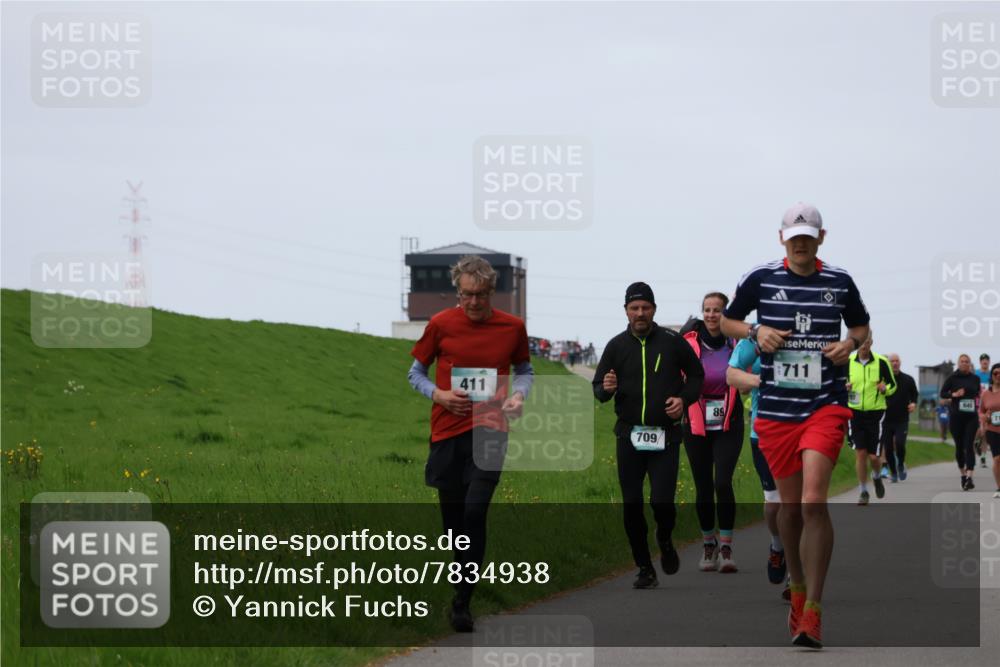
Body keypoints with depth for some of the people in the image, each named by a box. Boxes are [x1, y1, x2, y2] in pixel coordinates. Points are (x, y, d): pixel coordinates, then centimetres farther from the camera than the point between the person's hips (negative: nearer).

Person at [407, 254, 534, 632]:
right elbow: (416, 372, 9)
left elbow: (524, 369, 18)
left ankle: (462, 602, -8)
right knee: (452, 512, 9)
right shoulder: (440, 324, -1)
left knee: (475, 512, -13)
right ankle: (467, 575, 32)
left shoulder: (512, 327, 2)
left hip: (489, 431, -1)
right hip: (447, 430, 1)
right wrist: (438, 394, -10)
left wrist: (519, 394, -3)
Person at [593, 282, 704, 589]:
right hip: (629, 436, 2)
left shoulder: (673, 342, 2)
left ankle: (665, 541, 23)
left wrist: (685, 399, -5)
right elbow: (597, 388, 11)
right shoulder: (616, 346, 6)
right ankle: (644, 569, 15)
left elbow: (696, 375, 14)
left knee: (662, 502, -11)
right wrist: (606, 388, -13)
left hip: (665, 436, -2)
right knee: (631, 506, 2)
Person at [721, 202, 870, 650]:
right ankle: (797, 588, 32)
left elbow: (861, 326, 21)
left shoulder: (840, 282, 5)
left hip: (826, 406, -2)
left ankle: (812, 611, -15)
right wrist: (756, 332, -4)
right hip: (775, 410, 2)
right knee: (790, 505, 9)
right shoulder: (760, 279, 3)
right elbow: (727, 321, 16)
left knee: (813, 502, -17)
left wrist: (851, 344, -1)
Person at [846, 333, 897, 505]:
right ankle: (863, 492, 8)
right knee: (860, 453, -4)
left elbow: (893, 386, 5)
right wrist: (844, 387, -11)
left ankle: (877, 477, 32)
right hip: (855, 413, 1)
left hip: (876, 413, -1)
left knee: (874, 456, -2)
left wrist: (885, 388, -18)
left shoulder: (881, 362, -4)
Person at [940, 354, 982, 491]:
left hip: (971, 417, 0)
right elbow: (943, 393, 1)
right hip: (956, 416, 0)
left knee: (969, 445, -12)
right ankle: (963, 474, 26)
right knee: (959, 446, 9)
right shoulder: (953, 378, -1)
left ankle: (969, 477, -19)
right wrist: (953, 394, -15)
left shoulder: (975, 378, 6)